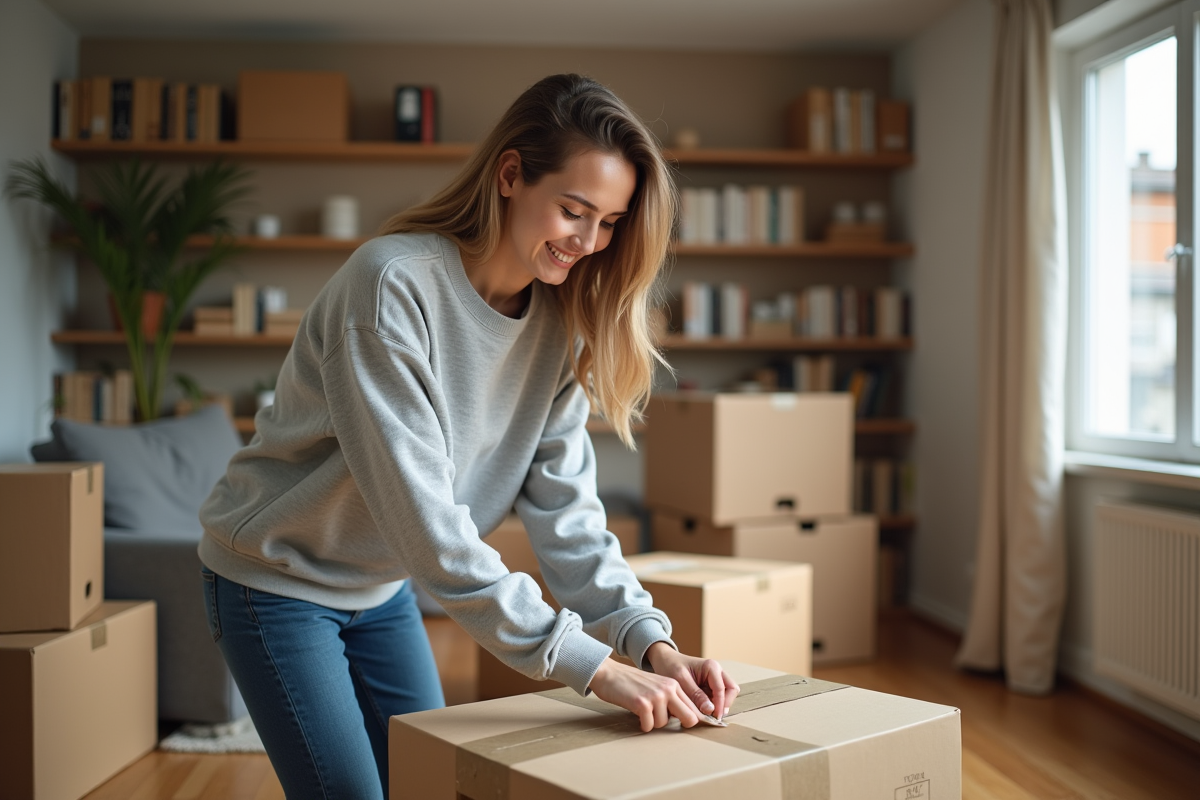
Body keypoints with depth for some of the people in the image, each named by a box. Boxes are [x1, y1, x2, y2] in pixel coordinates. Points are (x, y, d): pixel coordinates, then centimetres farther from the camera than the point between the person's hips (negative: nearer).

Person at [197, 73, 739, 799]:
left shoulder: (558, 323, -9)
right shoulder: (392, 285, -30)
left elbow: (565, 508, -11)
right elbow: (423, 519, -35)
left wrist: (652, 643, -25)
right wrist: (591, 665, -37)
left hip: (382, 587, 6)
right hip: (277, 577, -6)